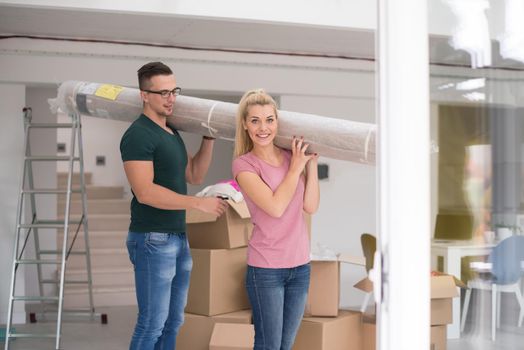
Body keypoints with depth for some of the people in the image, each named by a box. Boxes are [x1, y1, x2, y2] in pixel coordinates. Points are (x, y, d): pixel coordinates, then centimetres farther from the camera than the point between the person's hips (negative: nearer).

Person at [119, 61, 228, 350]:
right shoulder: (138, 135, -14)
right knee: (152, 323, -4)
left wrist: (209, 138, 8)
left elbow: (195, 175, 19)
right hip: (152, 241, -9)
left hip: (178, 238, 9)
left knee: (173, 322, 12)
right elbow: (145, 192, -23)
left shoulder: (172, 133, 14)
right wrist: (199, 203, -23)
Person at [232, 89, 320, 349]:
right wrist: (296, 168, -11)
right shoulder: (244, 164, -8)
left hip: (300, 265, 5)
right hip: (266, 269, -5)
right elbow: (275, 207, -19)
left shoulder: (292, 156, 6)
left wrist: (311, 164, -3)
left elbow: (310, 206, -1)